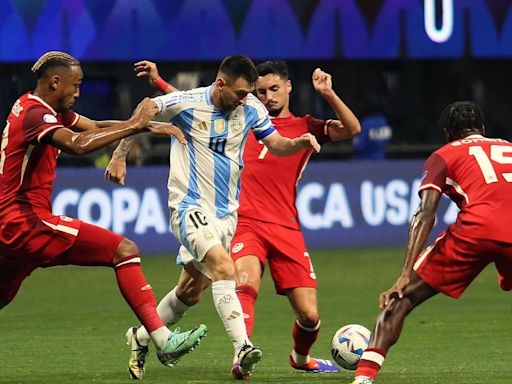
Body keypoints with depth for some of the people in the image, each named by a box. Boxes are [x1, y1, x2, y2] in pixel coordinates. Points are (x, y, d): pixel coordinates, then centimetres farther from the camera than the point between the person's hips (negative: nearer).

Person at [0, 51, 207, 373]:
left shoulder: (52, 111, 17)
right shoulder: (35, 114, -14)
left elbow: (98, 127, 21)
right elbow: (78, 144, -31)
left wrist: (149, 125, 7)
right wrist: (133, 125, -25)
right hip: (26, 222, -11)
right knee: (124, 250, -14)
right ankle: (163, 340, -22)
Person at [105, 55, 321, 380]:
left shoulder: (251, 108, 0)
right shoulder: (185, 103, -14)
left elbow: (275, 144, 7)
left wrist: (298, 143, -14)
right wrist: (119, 157, -4)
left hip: (226, 211, 6)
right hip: (190, 205, -6)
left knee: (191, 292, 14)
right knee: (224, 267, -29)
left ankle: (141, 338, 36)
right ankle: (242, 348, -36)